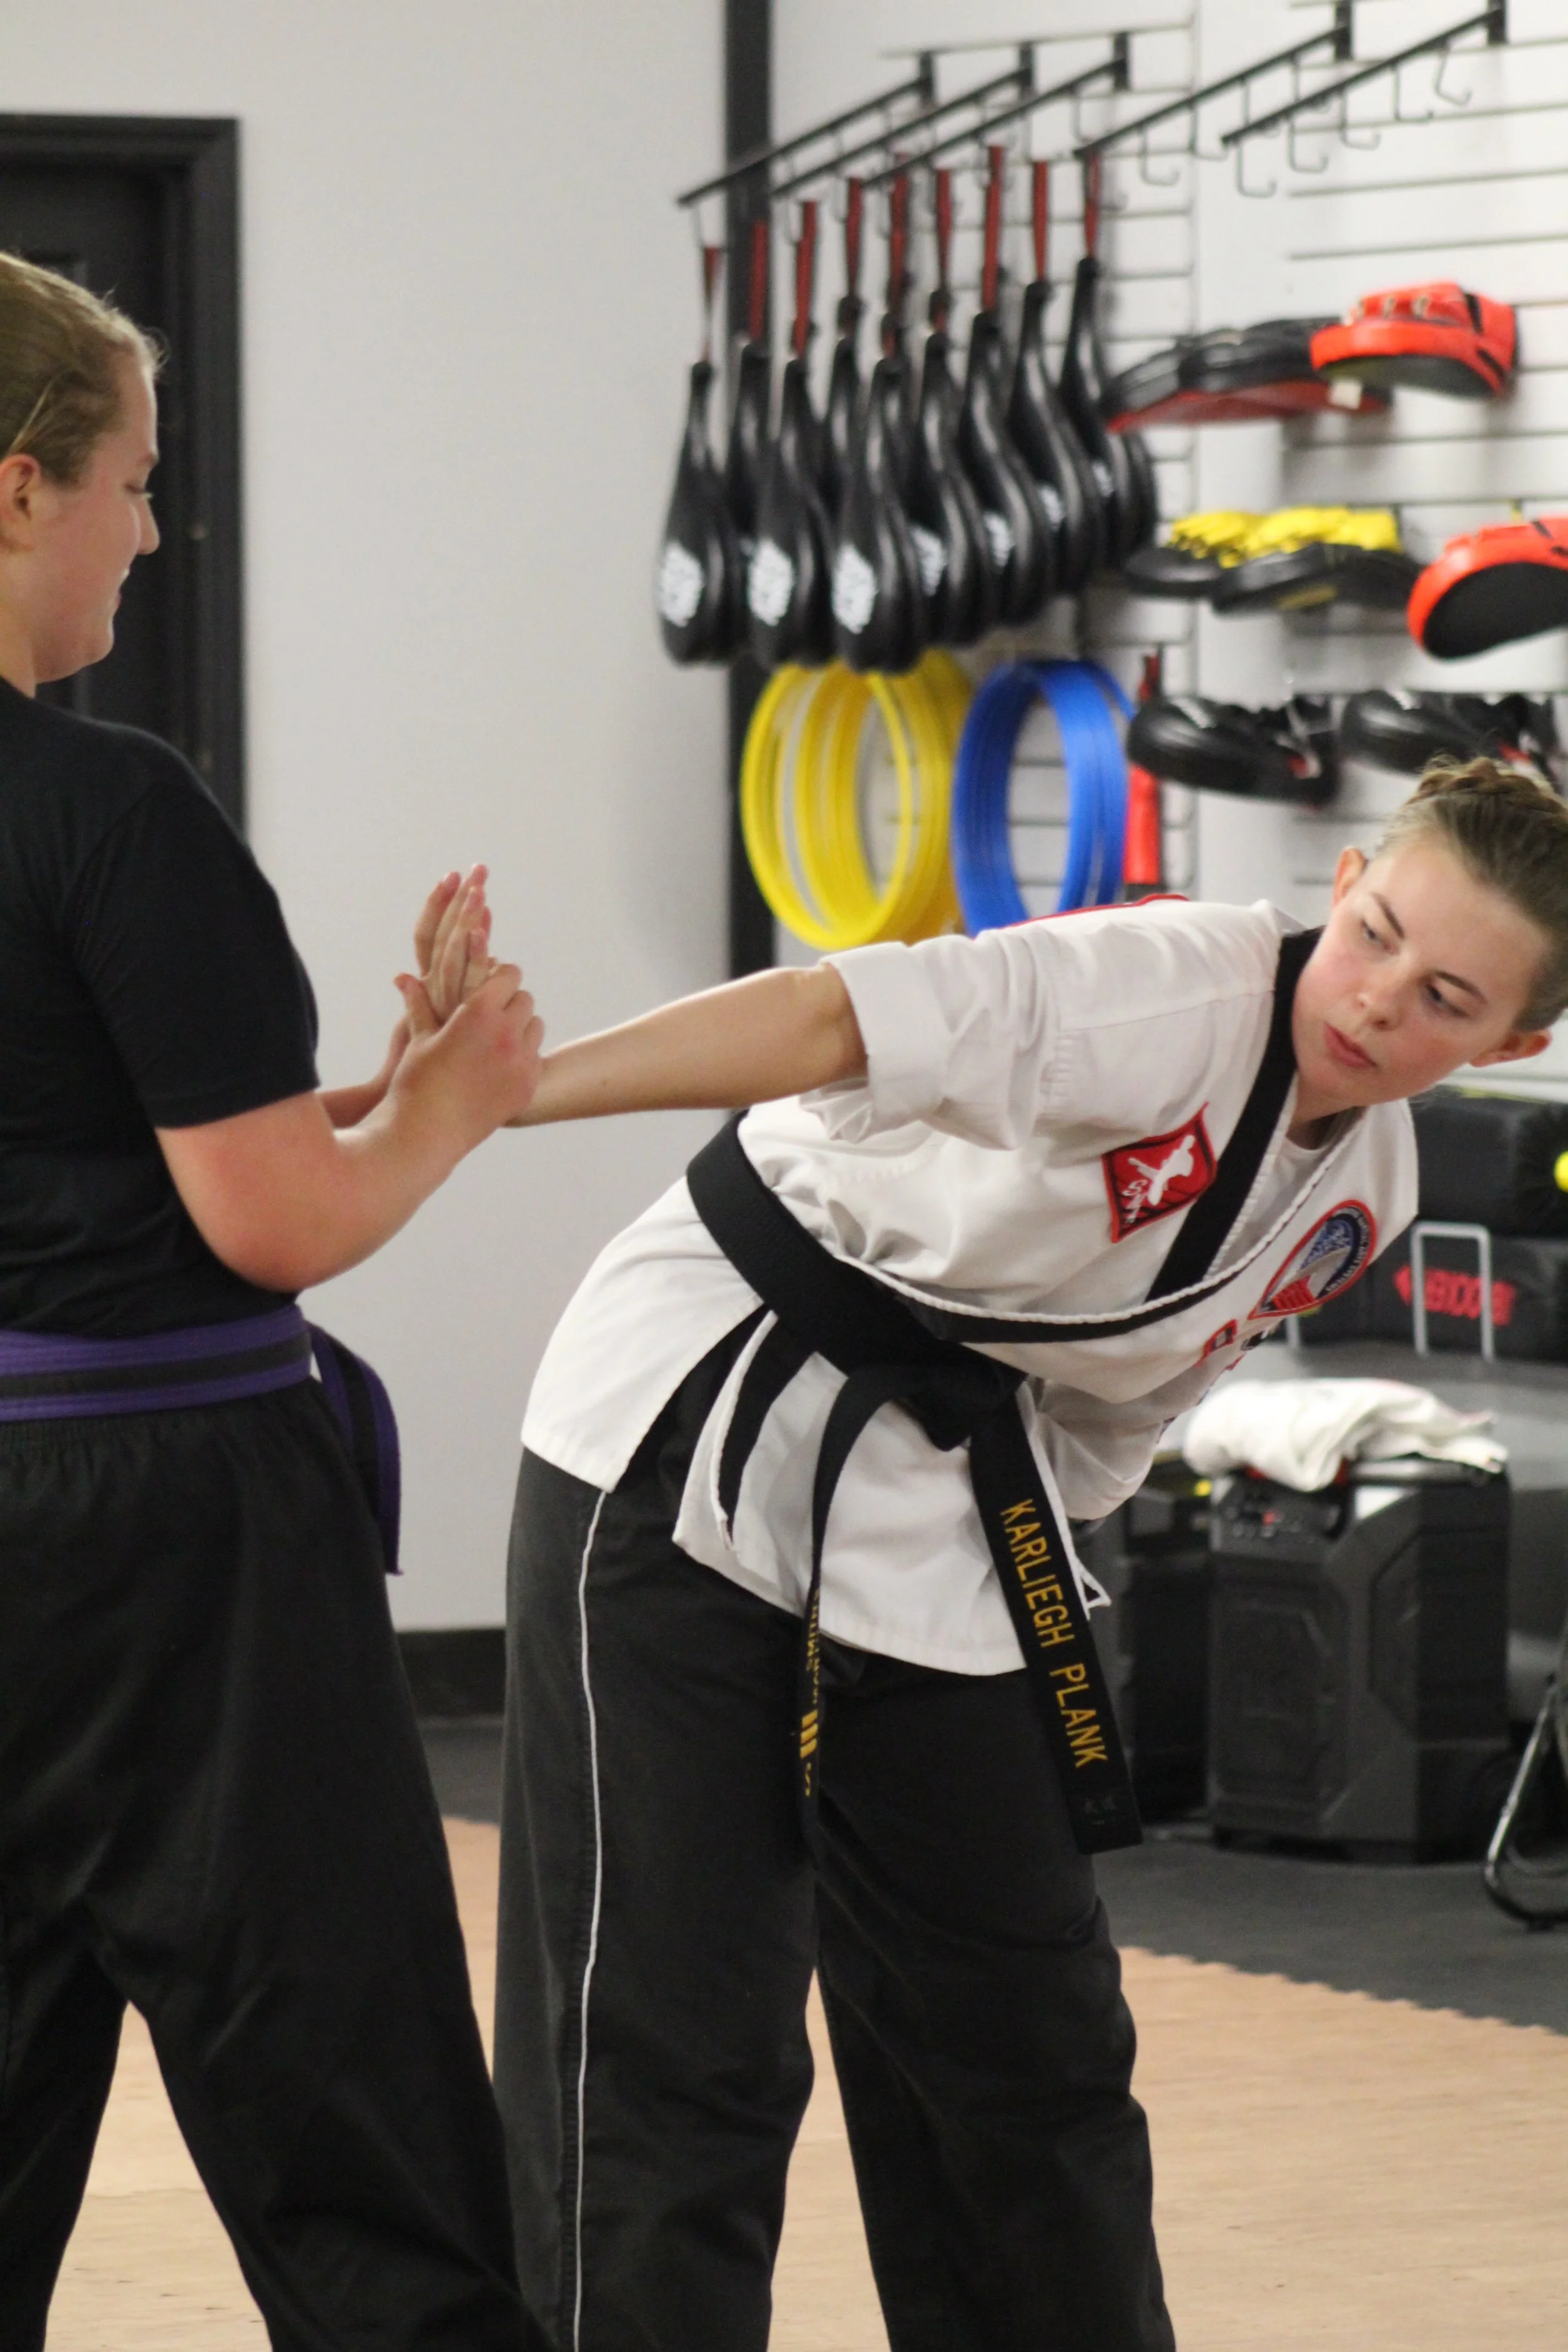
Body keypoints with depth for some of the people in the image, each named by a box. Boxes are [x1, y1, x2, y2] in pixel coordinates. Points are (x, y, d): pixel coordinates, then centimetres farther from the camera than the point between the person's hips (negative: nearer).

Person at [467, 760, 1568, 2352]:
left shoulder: (1361, 1193, 4)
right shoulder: (1188, 989, -22)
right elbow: (831, 1026, -34)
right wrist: (488, 1094, -45)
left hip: (940, 1518, 8)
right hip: (699, 1444, -8)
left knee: (1026, 2045, 17)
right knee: (664, 2049, -11)